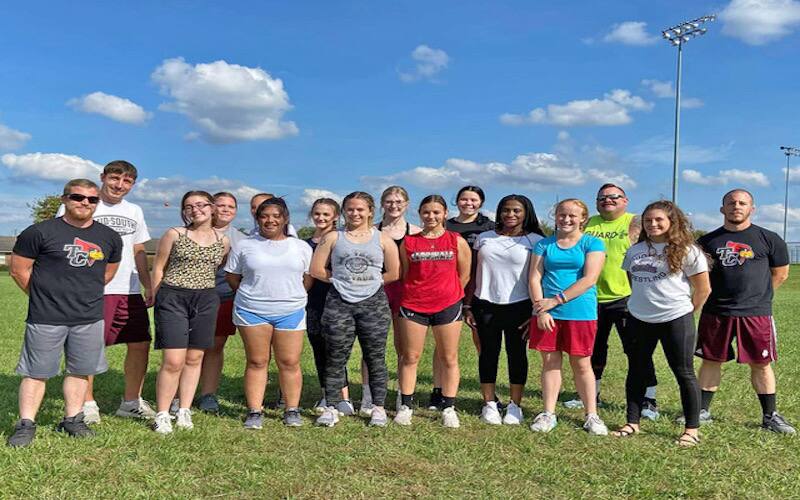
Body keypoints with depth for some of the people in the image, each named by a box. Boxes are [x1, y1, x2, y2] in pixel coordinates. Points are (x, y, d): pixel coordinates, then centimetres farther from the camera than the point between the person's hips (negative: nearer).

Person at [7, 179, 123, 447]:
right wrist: (44, 296, 5)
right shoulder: (41, 232, -7)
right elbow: (19, 269, -2)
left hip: (90, 318, 4)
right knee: (36, 372, 4)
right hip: (46, 317, -4)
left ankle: (72, 419, 25)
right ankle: (26, 424, 16)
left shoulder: (109, 237, 6)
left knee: (80, 370, 11)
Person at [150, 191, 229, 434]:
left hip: (206, 300, 3)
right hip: (173, 298, -3)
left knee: (194, 359, 8)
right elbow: (158, 268, 5)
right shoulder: (174, 234, 0)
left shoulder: (223, 241, 7)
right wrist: (158, 299, 4)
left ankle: (184, 411, 20)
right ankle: (162, 414, 4)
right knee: (173, 361, -9)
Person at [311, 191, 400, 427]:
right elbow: (317, 269, 3)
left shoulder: (383, 239, 7)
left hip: (374, 303, 0)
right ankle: (331, 408, 11)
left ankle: (378, 407, 15)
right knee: (335, 358, 3)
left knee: (375, 357, 5)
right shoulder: (333, 237, 7)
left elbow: (394, 273, 6)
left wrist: (369, 281, 4)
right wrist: (341, 280, 4)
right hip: (339, 304, 0)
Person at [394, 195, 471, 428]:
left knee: (449, 359, 5)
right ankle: (405, 406, 14)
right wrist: (415, 294, 8)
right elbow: (404, 275, 11)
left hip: (448, 306, 0)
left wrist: (447, 294, 8)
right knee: (410, 357, 4)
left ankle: (449, 408, 15)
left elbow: (464, 276, 7)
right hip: (413, 306, 1)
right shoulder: (408, 242, 5)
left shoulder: (457, 241, 2)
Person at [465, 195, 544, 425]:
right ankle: (489, 404, 17)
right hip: (486, 306, 2)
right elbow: (473, 275, 10)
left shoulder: (535, 241, 0)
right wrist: (468, 306, 5)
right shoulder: (484, 238, 8)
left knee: (516, 354, 6)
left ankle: (515, 406, 17)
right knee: (488, 353, 6)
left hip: (519, 307, -2)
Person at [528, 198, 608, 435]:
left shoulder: (592, 244, 1)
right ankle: (548, 414, 16)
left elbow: (589, 279, -10)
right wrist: (540, 309, -11)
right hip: (547, 314, 2)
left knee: (581, 364, 5)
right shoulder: (544, 244, 9)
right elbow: (534, 278, 3)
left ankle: (592, 416, 16)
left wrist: (556, 300, -13)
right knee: (550, 362, 7)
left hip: (580, 313, -2)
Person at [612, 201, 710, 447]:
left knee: (684, 372, 2)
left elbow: (703, 289, -2)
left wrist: (686, 312, 3)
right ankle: (632, 422, 22)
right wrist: (641, 303, 11)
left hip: (675, 319, -5)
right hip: (639, 320, 5)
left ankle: (692, 429, 11)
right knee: (636, 371, 10)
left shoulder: (686, 251, -6)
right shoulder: (635, 250, 10)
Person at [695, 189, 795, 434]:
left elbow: (781, 273, 8)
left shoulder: (769, 239, 2)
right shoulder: (708, 241, 6)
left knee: (761, 364, 6)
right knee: (711, 360, 8)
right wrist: (718, 296, 1)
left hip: (756, 314, -1)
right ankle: (702, 411, 19)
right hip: (716, 313, 2)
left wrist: (756, 295, 5)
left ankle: (770, 415, 20)